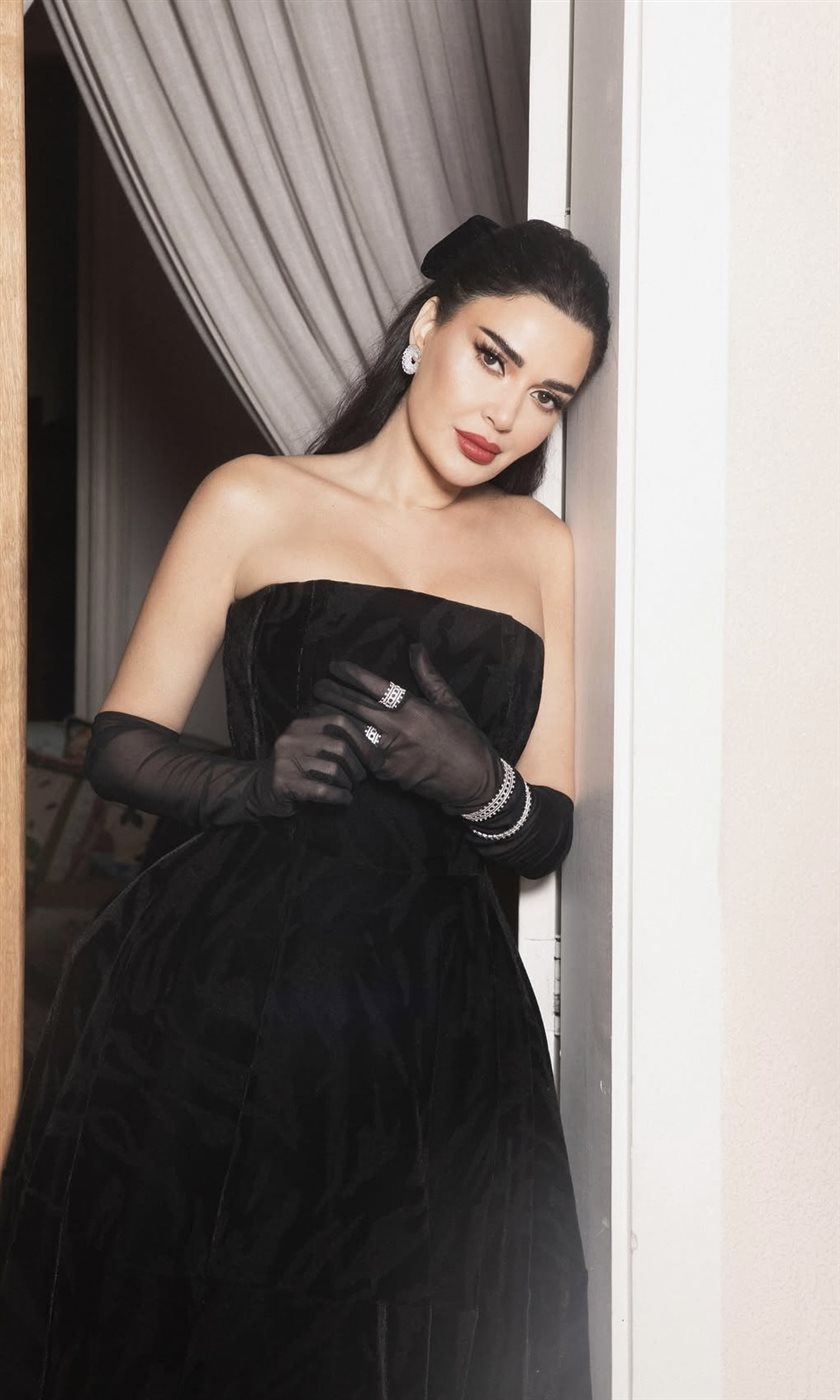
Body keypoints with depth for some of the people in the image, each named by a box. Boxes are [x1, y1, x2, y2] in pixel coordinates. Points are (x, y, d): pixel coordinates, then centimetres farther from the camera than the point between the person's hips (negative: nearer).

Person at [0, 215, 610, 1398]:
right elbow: (120, 742, 3)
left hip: (436, 1018, 3)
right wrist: (252, 782, -16)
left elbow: (550, 832, 12)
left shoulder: (544, 550, 14)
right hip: (221, 998, -2)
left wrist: (483, 787, -9)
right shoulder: (255, 502, 5)